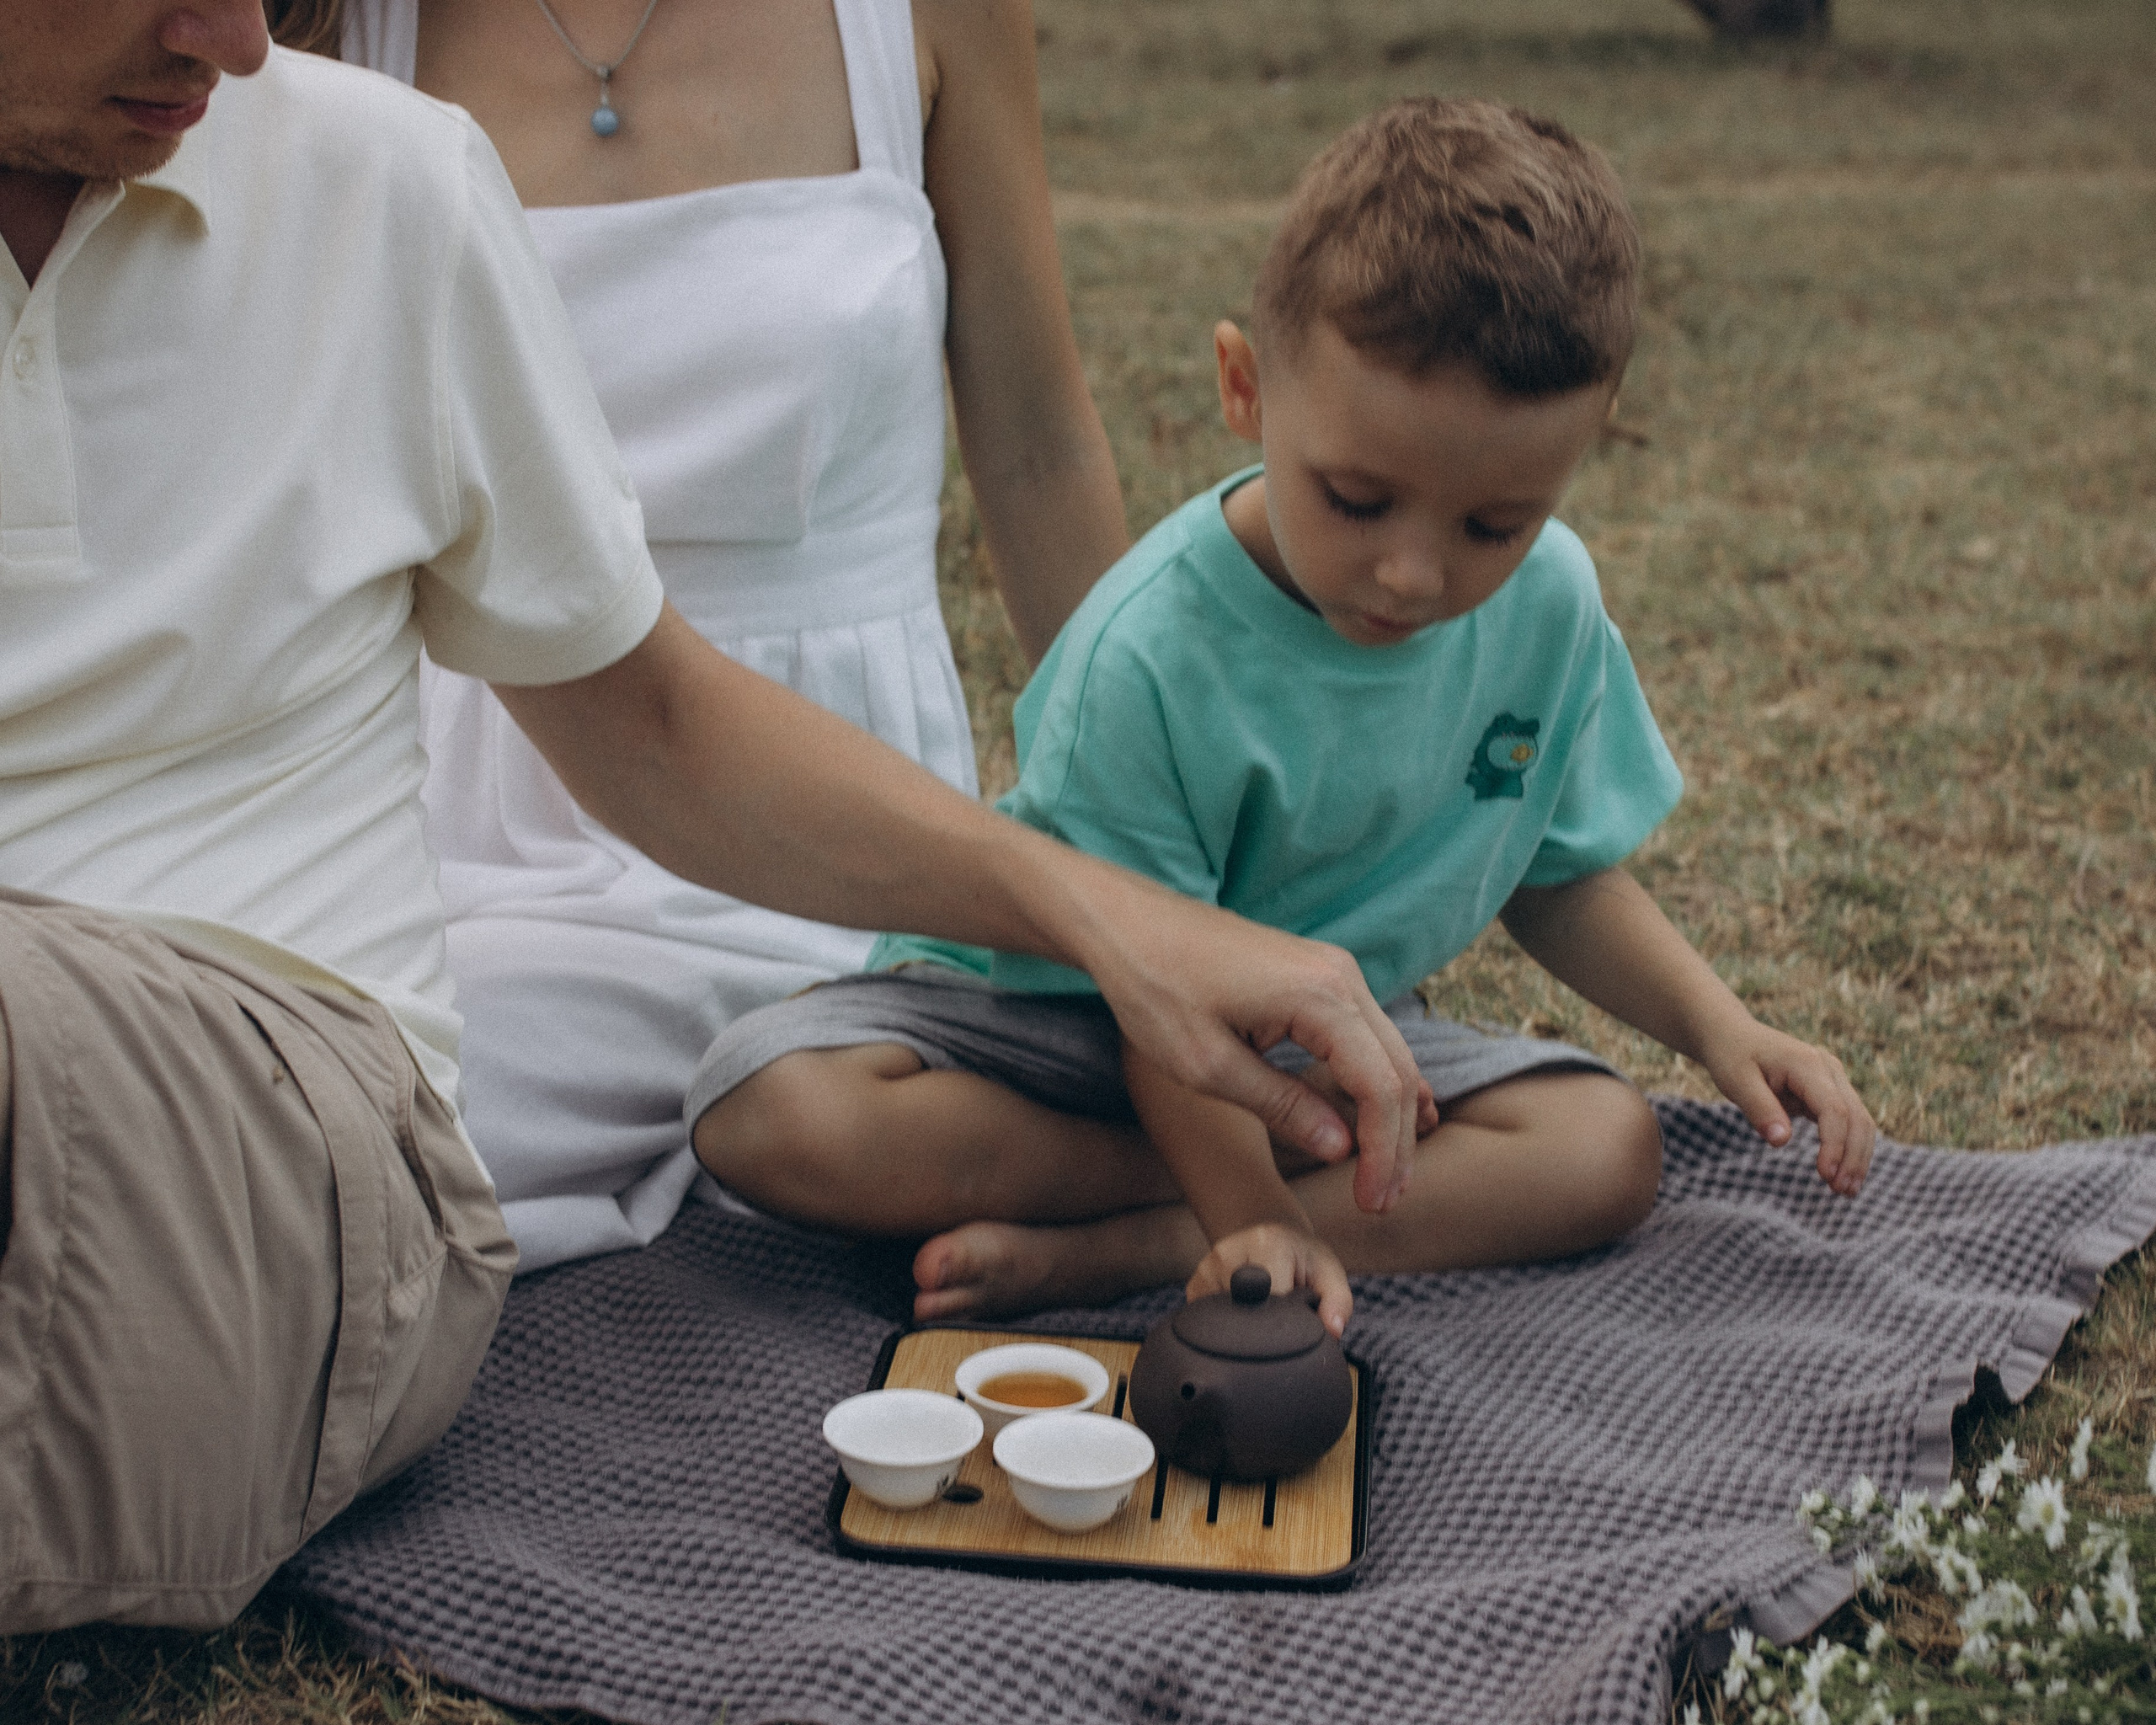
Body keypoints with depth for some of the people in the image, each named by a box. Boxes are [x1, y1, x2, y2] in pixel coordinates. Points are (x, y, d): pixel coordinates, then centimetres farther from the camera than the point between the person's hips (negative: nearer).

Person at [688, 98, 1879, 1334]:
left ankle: (1105, 1254, -25)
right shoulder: (1147, 653, -29)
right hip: (1062, 1015, -3)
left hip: (1333, 1037, 4)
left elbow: (1559, 873, 5)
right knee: (774, 1112, -30)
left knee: (1610, 1148, -21)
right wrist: (1256, 1219, -34)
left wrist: (1721, 1028, -8)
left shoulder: (1552, 605, -12)